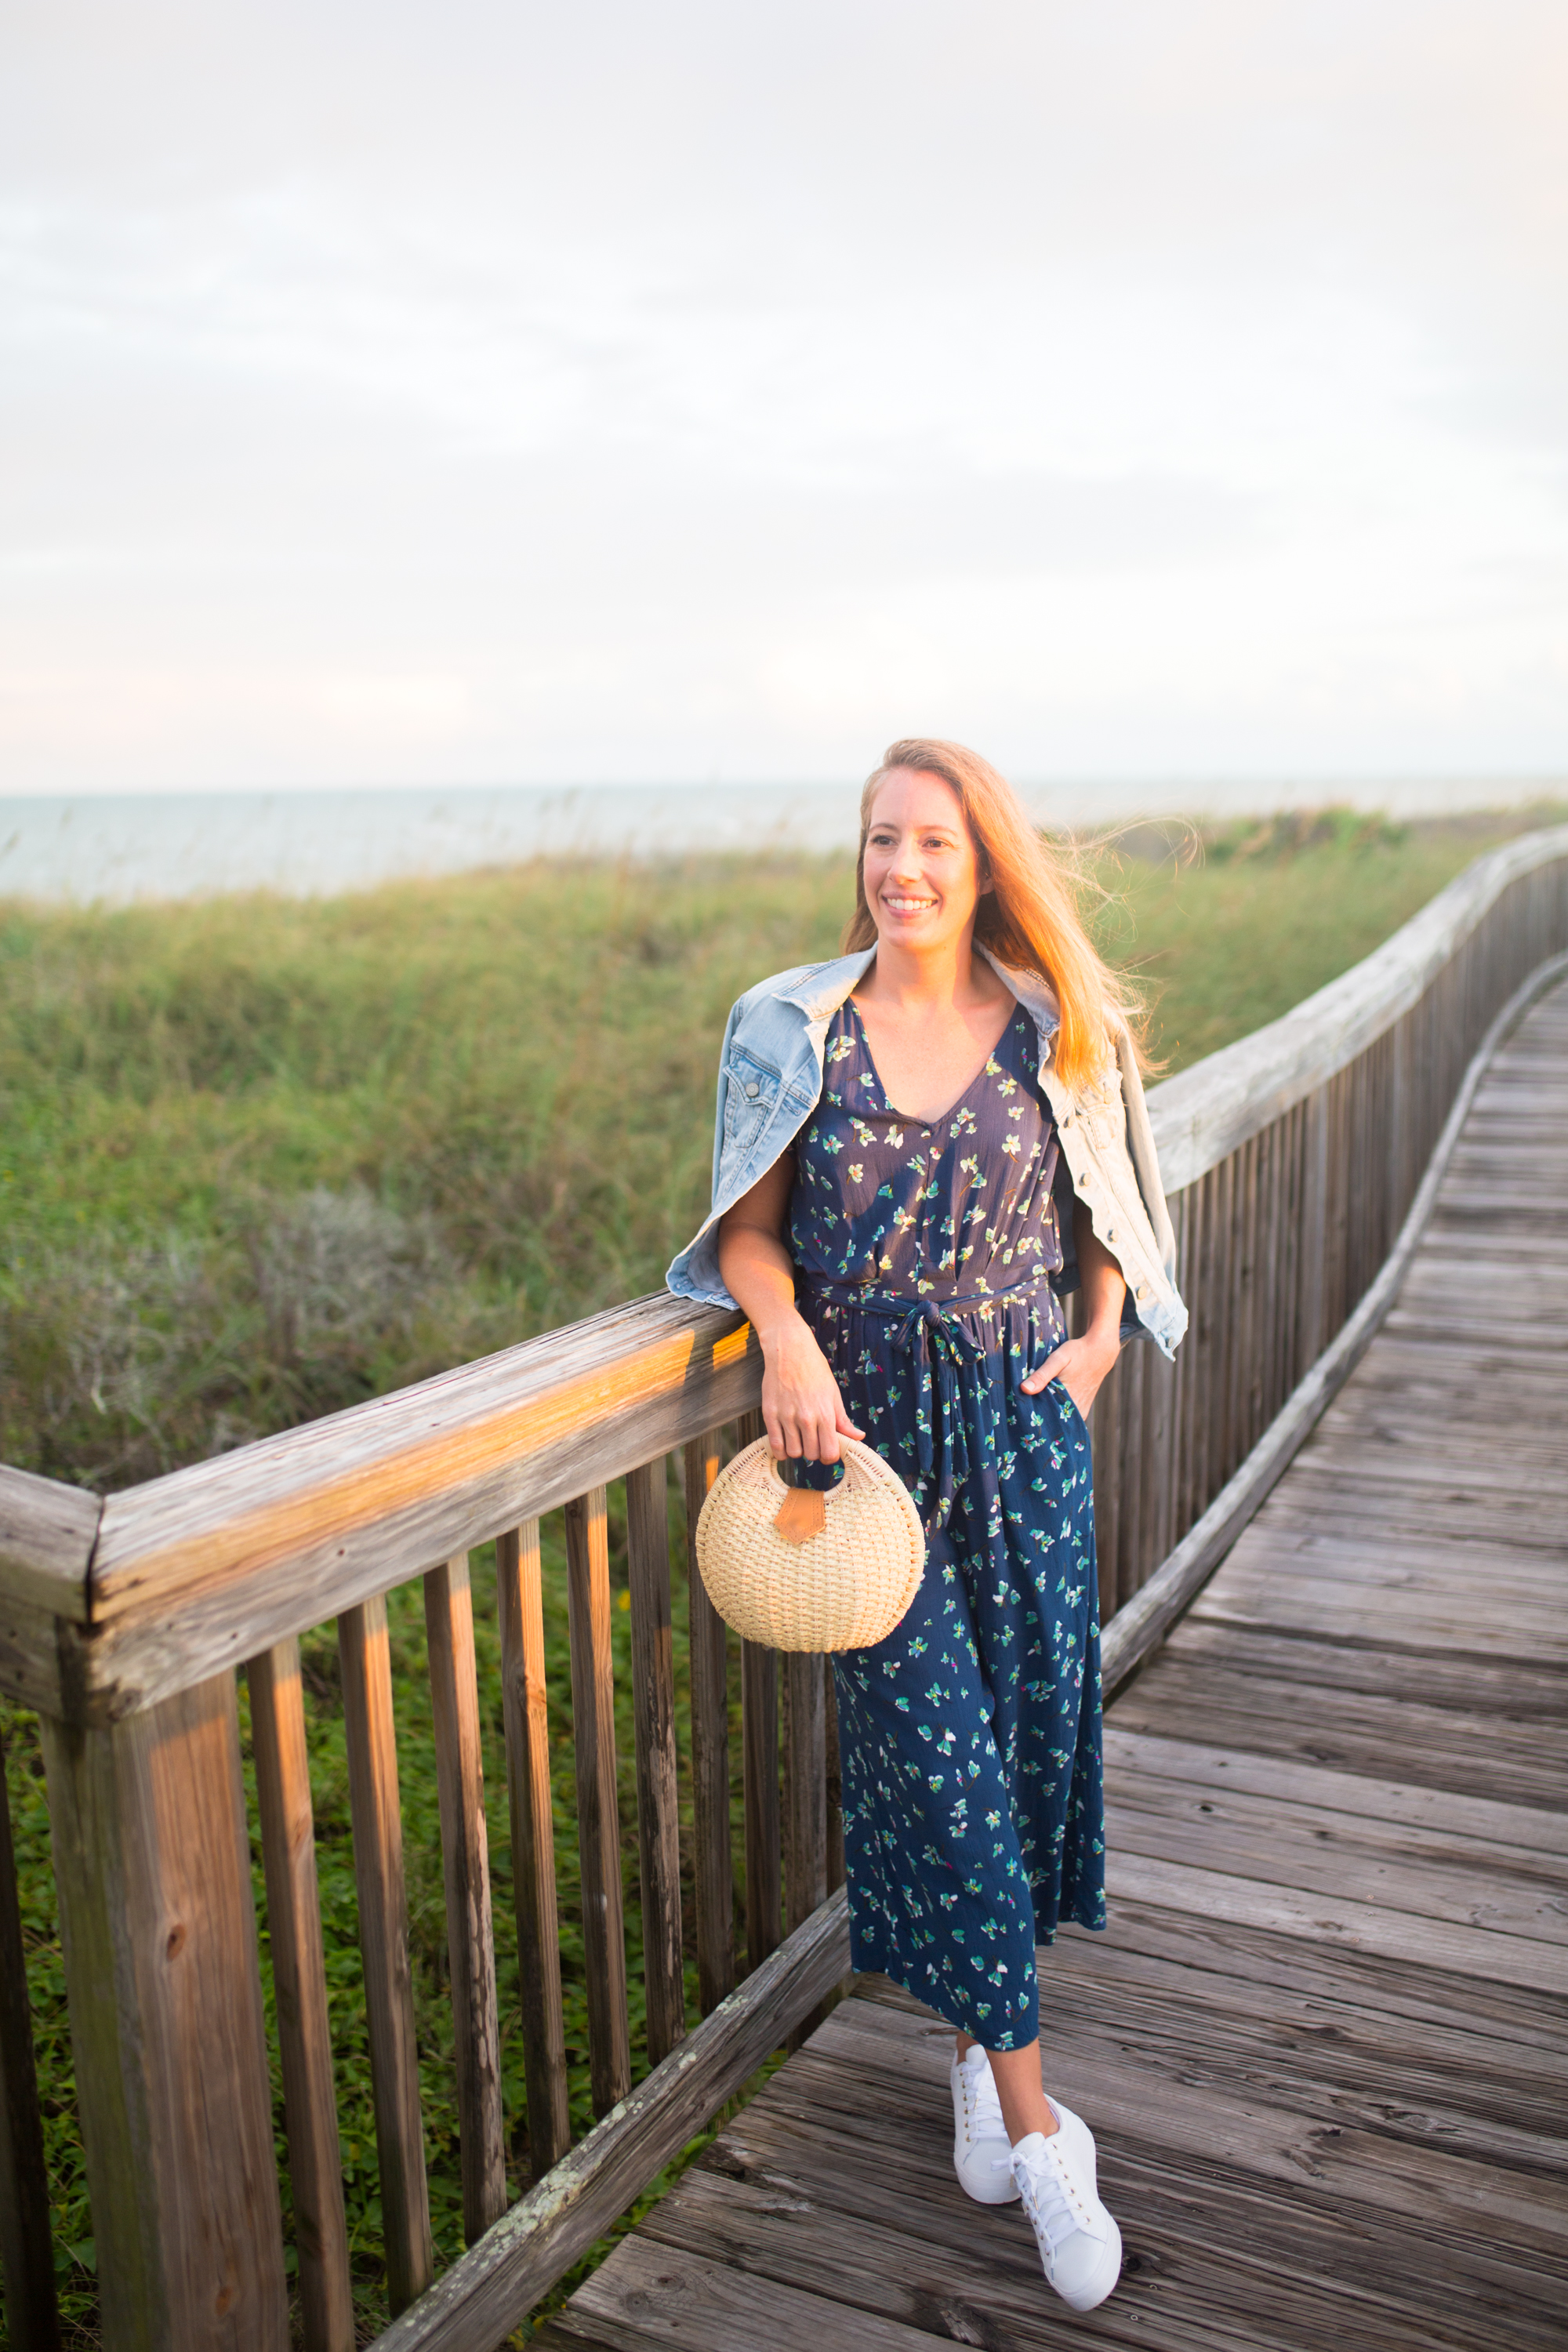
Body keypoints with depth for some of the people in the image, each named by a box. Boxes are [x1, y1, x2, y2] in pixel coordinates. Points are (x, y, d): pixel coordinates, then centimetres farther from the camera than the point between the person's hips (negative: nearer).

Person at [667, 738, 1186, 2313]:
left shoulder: (1054, 1035, 3)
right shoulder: (793, 1028, 0)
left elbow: (1111, 1207, 15)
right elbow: (748, 1228, 3)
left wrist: (1100, 1339, -1)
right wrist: (787, 1339, -16)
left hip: (1019, 1422, 2)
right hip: (863, 1419, -2)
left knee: (1034, 1726, 6)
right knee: (935, 1754, -4)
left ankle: (975, 2035, 33)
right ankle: (1033, 2122, 11)